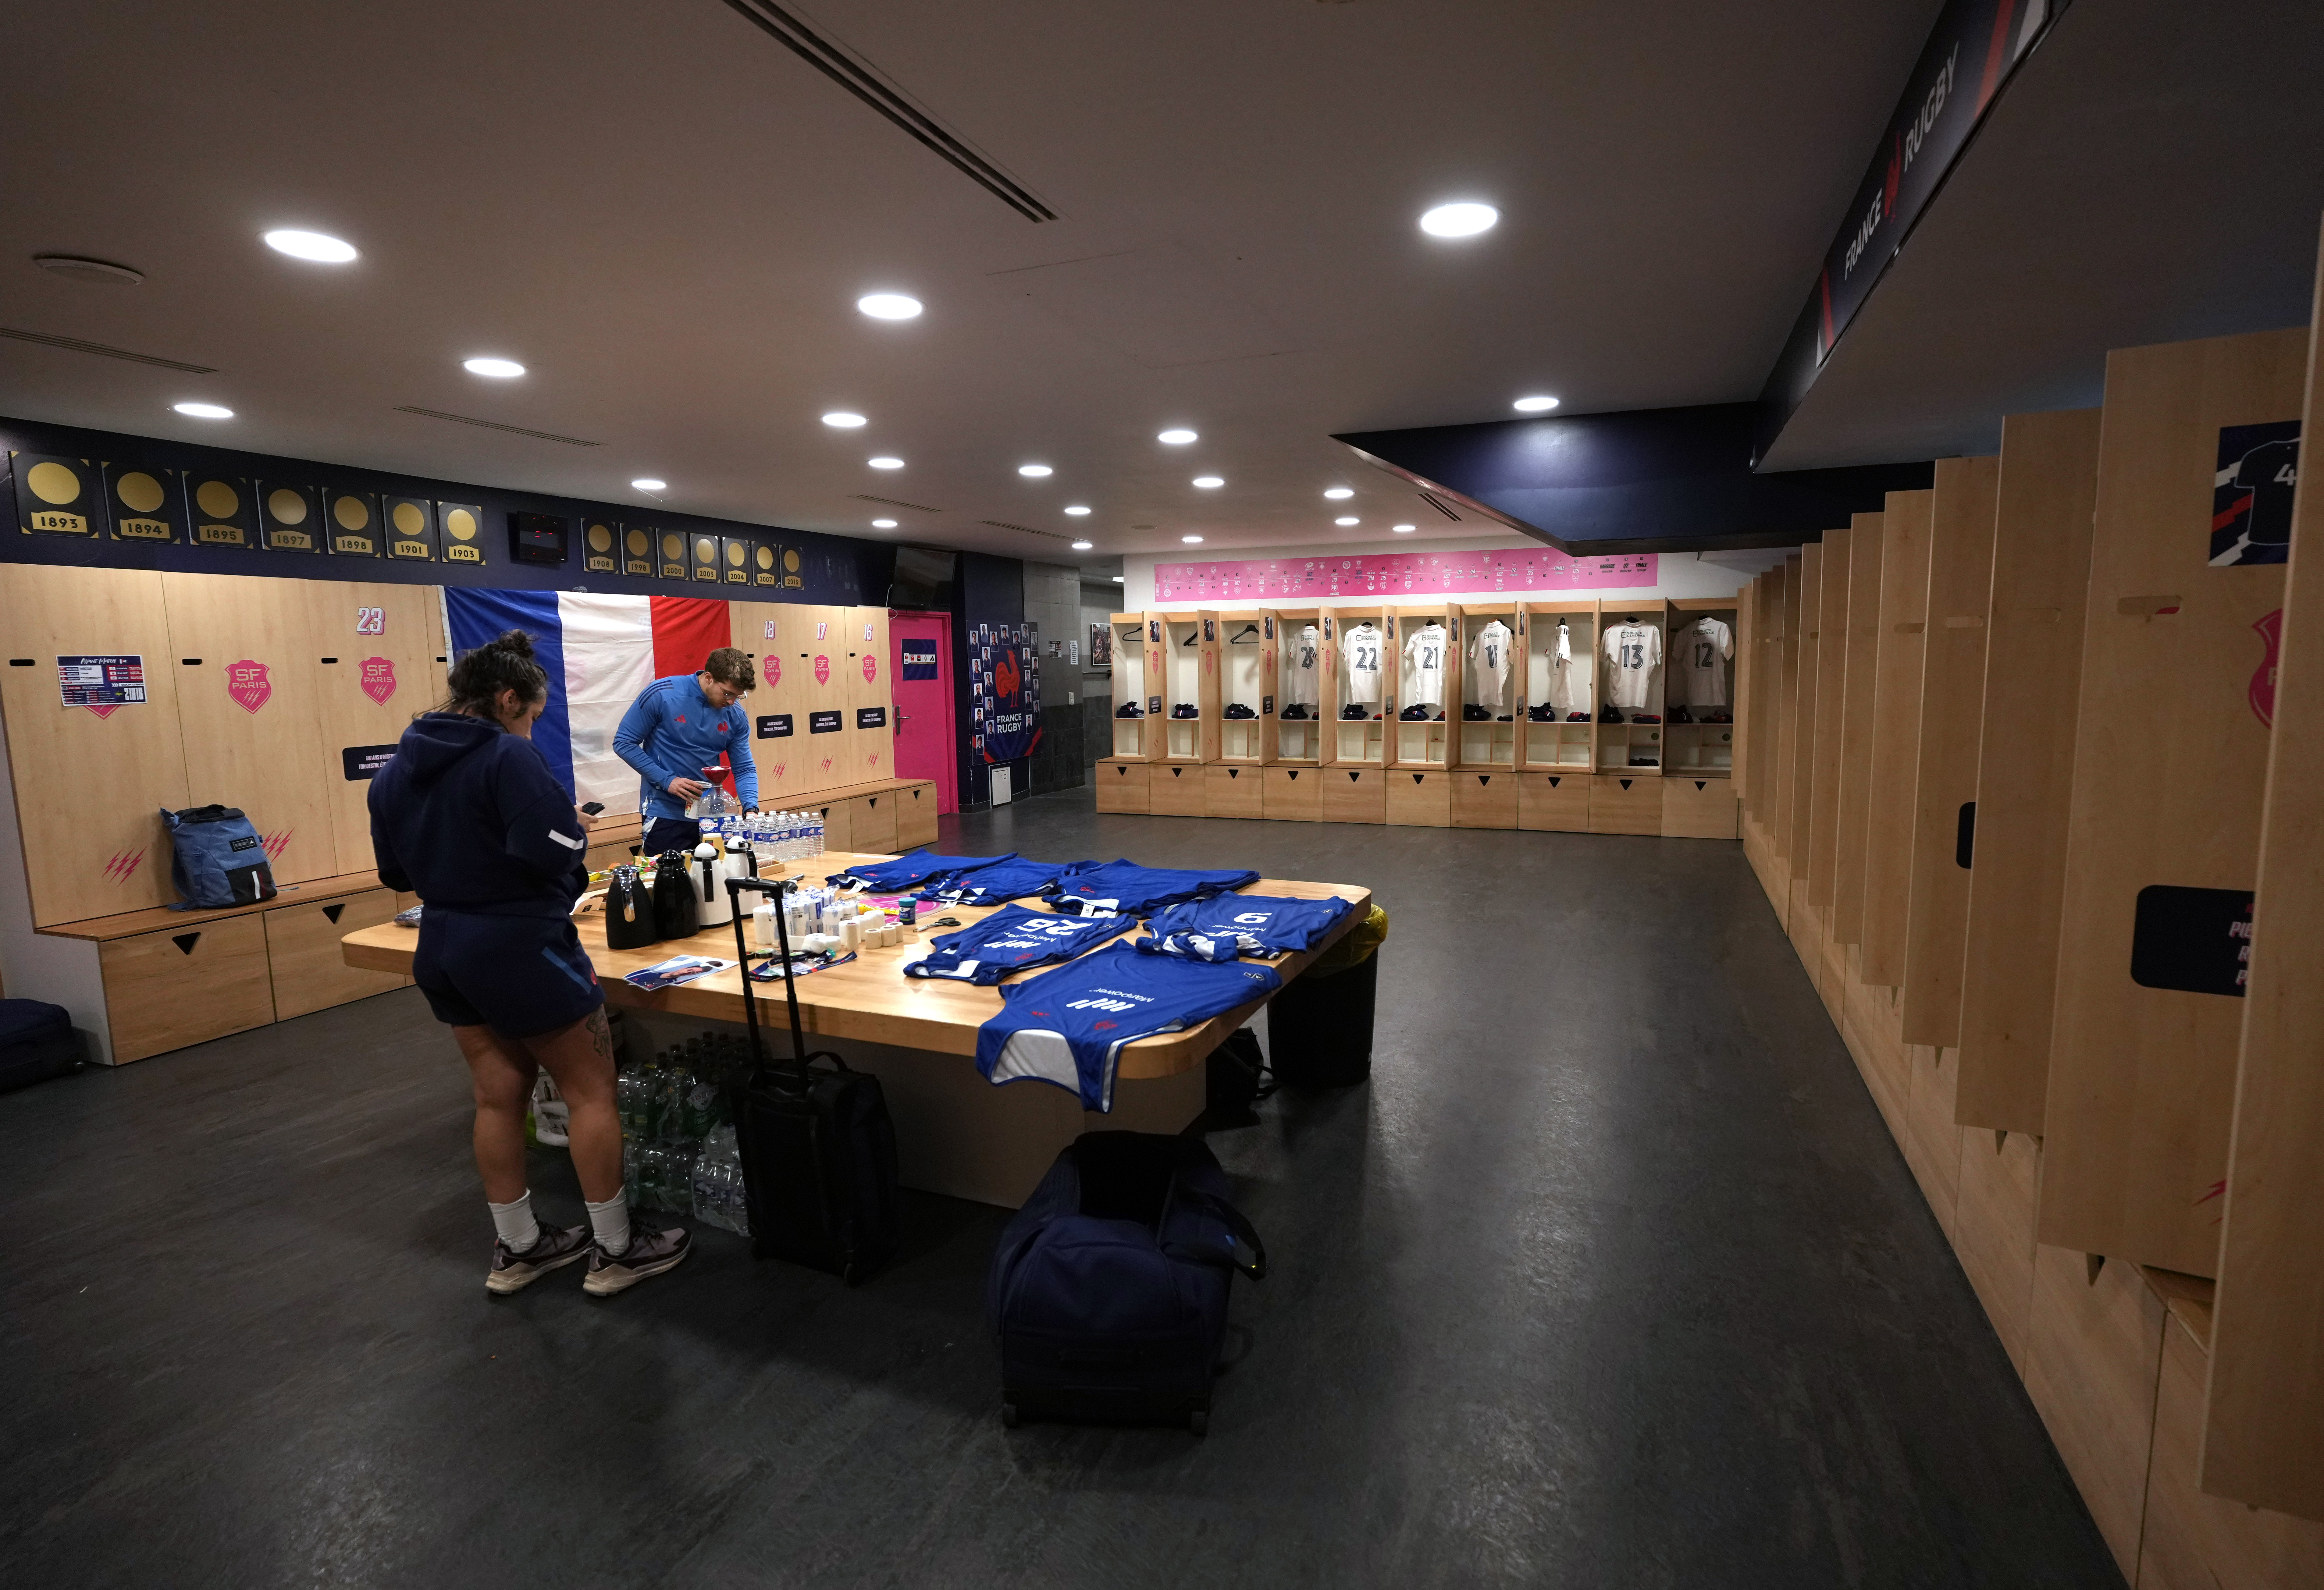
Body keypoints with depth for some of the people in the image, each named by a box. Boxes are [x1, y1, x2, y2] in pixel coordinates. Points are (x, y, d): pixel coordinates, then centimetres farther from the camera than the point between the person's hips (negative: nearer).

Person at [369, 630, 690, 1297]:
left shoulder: (395, 769, 7)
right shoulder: (508, 756, -18)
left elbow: (394, 872, 13)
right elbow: (553, 852, -26)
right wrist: (576, 830, -6)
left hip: (443, 951, 8)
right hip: (521, 948, -8)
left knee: (498, 1096, 18)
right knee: (592, 1093, 5)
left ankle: (517, 1249, 29)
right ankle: (614, 1251, 14)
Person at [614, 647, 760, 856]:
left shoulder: (736, 716, -2)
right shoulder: (661, 695, -12)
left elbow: (745, 769, 3)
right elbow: (624, 743, -6)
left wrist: (751, 809, -15)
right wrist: (667, 780, -16)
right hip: (664, 816, -3)